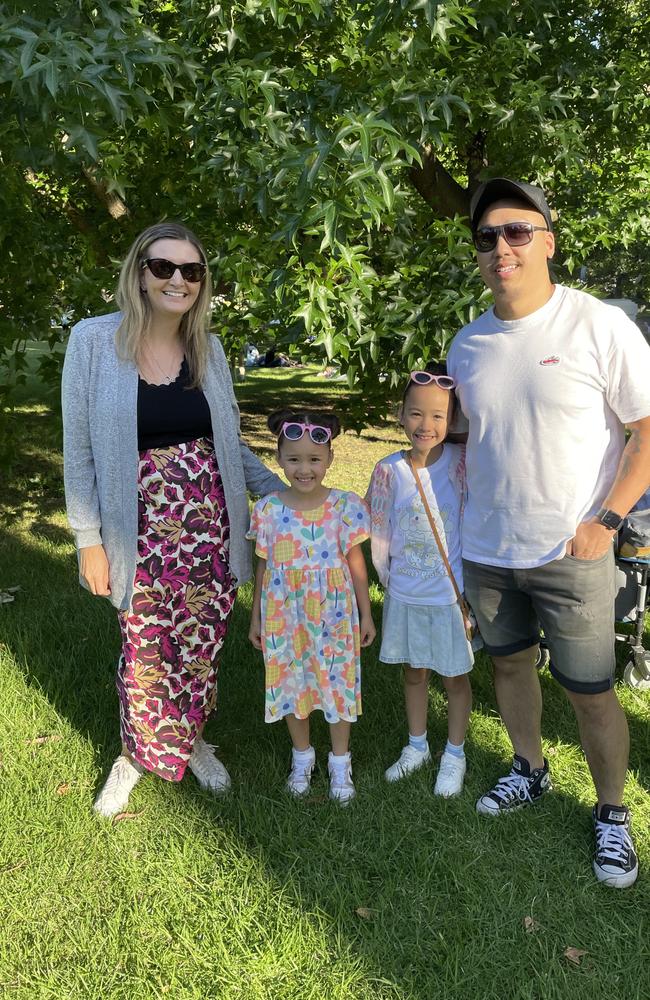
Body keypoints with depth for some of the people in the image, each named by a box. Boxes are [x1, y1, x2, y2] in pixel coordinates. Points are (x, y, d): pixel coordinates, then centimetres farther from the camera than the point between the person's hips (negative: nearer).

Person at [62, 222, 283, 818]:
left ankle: (190, 742, 37)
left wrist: (279, 490, 6)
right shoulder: (94, 341, -7)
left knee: (202, 646, 11)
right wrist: (88, 539, -5)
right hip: (141, 528, -3)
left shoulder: (208, 347, 4)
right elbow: (79, 450, -4)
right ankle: (138, 754, 35)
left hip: (210, 523, 3)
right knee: (145, 649, 8)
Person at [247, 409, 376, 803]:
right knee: (291, 684, 15)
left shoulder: (346, 506, -10)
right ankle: (302, 755, 39)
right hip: (285, 618, 1)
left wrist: (366, 614, 3)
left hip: (334, 617, -1)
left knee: (339, 684, 11)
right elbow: (263, 567, 2)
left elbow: (356, 563, -1)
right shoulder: (269, 510, -7)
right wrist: (256, 618, 7)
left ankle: (340, 760, 33)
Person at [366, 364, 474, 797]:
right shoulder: (390, 470, -9)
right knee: (414, 672, 20)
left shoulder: (461, 462, -14)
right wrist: (390, 578, 5)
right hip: (404, 595, 2)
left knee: (455, 676, 14)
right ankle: (417, 747, 40)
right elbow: (379, 533, 0)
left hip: (450, 595, -2)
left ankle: (455, 755, 35)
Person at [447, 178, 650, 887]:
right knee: (509, 663, 19)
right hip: (485, 552, 5)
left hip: (571, 554, -4)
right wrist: (469, 520, 11)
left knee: (589, 691, 5)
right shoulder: (467, 345, 5)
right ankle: (530, 772, 43)